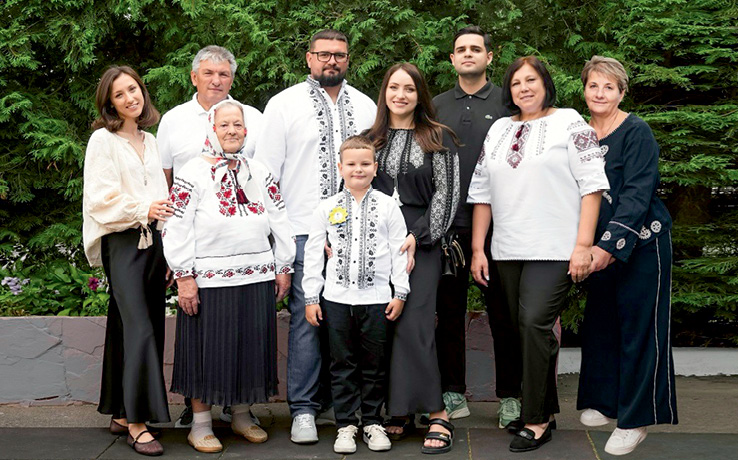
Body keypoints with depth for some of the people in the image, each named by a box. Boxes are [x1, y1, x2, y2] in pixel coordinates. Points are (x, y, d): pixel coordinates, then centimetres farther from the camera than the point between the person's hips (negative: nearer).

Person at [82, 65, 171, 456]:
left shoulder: (149, 142, 17)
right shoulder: (103, 140, -2)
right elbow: (102, 200, -9)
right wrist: (143, 210, -21)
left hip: (152, 240, 6)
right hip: (122, 243, -6)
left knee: (128, 327, 8)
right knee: (139, 328, -13)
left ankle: (121, 413, 16)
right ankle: (136, 423, -9)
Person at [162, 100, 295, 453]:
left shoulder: (260, 173, 12)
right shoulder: (192, 174, -2)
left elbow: (280, 222, 14)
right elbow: (175, 229, -7)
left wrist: (283, 267, 10)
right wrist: (184, 277, -12)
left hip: (257, 279, 5)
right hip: (209, 280, -4)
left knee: (251, 348, 10)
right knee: (207, 350, 1)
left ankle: (242, 415, 26)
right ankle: (201, 424, 14)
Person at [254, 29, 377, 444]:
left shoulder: (366, 107, 13)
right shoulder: (284, 105, 4)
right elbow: (265, 171, 3)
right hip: (304, 230, -3)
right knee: (307, 316, -6)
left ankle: (340, 398, 18)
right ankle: (304, 409, 2)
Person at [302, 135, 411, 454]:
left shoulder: (387, 206, 3)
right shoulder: (327, 208, 4)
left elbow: (399, 250, 3)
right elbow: (314, 253, 5)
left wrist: (400, 293, -1)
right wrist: (310, 298, 2)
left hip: (376, 297, 0)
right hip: (337, 297, 1)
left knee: (374, 364, 7)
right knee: (342, 364, 6)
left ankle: (372, 422, 20)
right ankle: (346, 425, 16)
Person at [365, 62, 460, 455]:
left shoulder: (438, 139, 5)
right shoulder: (370, 139, 14)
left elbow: (446, 194, -1)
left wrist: (418, 236, -10)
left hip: (421, 242, -4)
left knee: (412, 324, -13)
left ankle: (435, 413, -6)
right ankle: (399, 412, 10)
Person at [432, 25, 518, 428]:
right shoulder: (436, 107, 13)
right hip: (447, 224, 2)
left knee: (503, 311, 2)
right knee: (449, 310, 7)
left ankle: (509, 395, 11)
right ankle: (453, 393, 17)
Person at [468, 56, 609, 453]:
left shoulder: (569, 123, 2)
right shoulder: (498, 130, 16)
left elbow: (592, 185, -4)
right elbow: (481, 192, 16)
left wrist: (583, 245, -11)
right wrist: (478, 248, 10)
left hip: (554, 249, -5)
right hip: (508, 251, 5)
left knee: (534, 324, -15)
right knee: (526, 331, 8)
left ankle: (536, 421, -6)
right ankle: (546, 410, 20)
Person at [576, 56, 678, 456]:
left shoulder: (637, 133, -11)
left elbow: (637, 195, -18)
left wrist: (610, 245, -26)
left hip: (641, 242, -6)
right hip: (601, 244, 6)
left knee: (638, 326, -1)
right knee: (599, 321, 12)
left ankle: (636, 419, 8)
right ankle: (605, 402, 28)